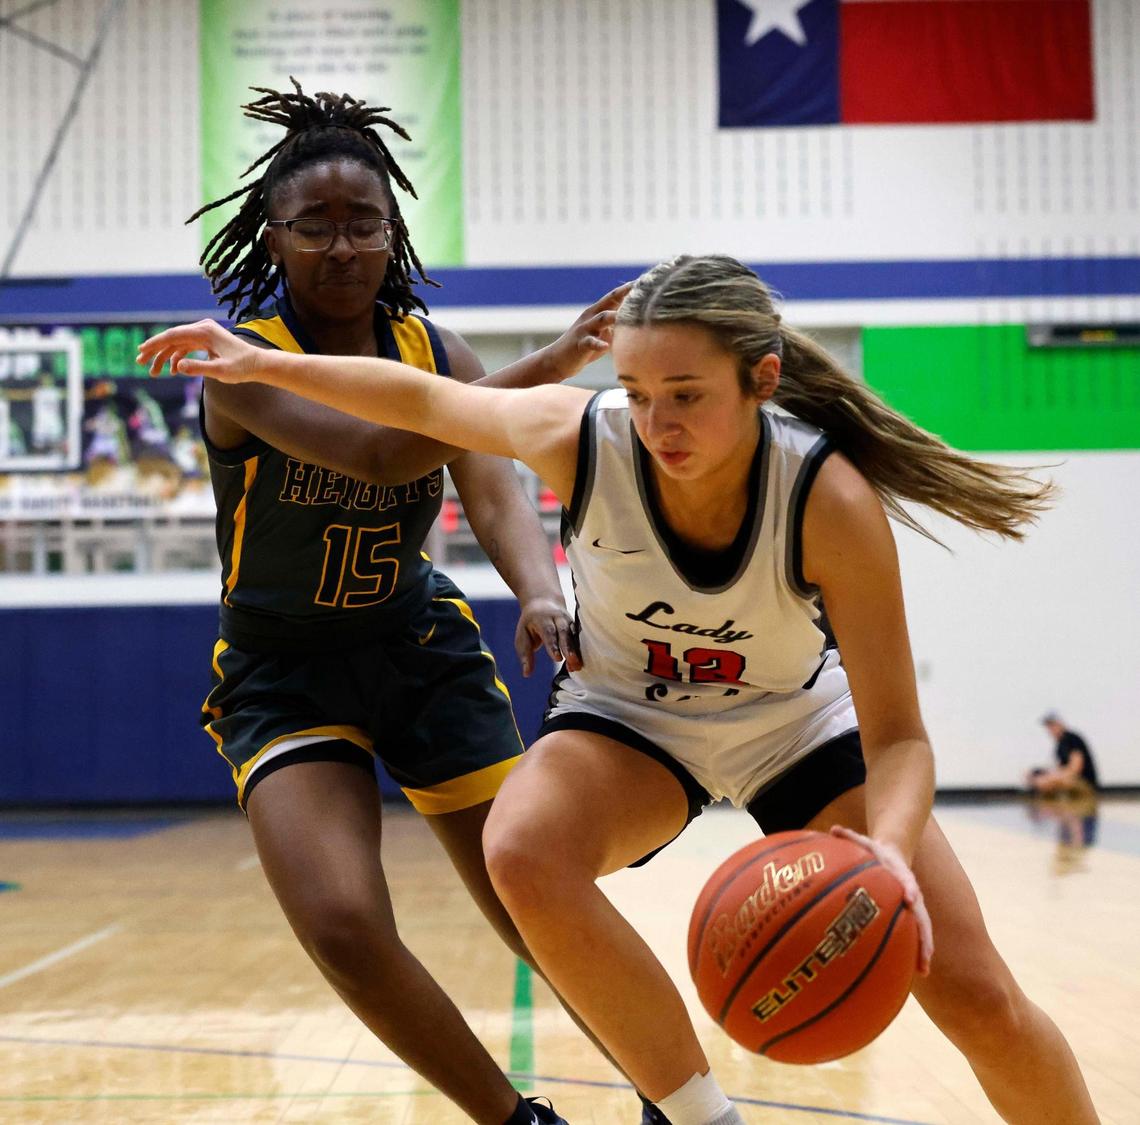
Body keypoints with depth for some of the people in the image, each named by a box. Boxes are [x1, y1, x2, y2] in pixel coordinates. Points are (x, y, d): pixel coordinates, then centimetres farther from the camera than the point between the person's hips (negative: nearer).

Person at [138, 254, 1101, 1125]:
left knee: (978, 999, -10)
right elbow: (421, 400, -8)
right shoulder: (582, 438, -29)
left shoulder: (831, 500, -33)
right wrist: (262, 365, -2)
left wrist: (888, 849, -51)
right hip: (631, 719, 1)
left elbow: (898, 739, -31)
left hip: (797, 724, -1)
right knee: (524, 851, -34)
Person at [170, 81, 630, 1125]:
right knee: (344, 929, -20)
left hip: (422, 647, 3)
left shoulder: (434, 352, -4)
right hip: (285, 674, -3)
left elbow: (494, 492, -18)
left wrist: (542, 594, -40)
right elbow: (374, 454, -36)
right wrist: (540, 370, -44)